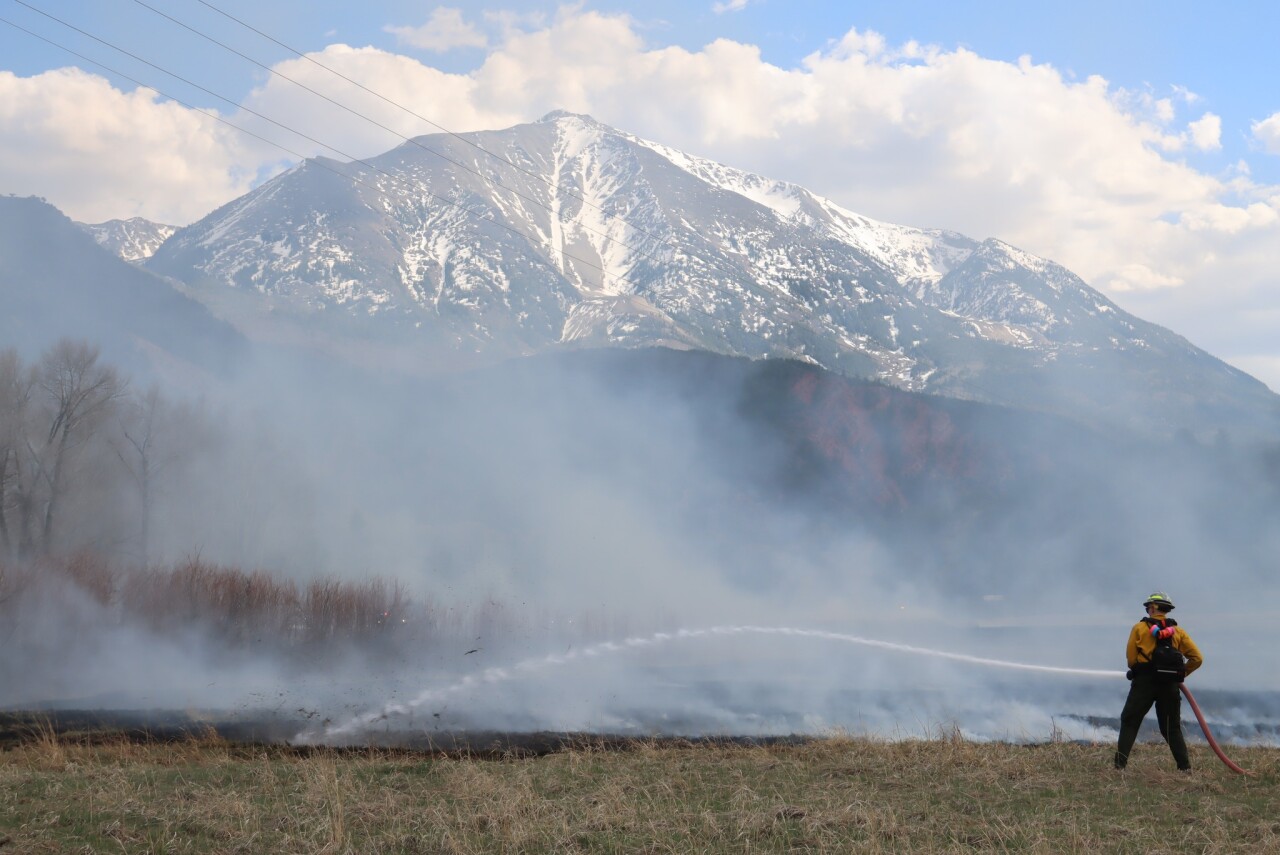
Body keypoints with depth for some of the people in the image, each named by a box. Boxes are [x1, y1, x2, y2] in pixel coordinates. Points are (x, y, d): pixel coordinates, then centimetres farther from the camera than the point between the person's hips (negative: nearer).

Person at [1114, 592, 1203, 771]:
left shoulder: (1140, 628, 0)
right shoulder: (1178, 631, 7)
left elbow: (1131, 657, -3)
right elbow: (1197, 658, 3)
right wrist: (1180, 674, 15)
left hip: (1144, 682, -3)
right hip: (1170, 686, 3)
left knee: (1129, 723, 5)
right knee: (1171, 728, 13)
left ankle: (1120, 763, -6)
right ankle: (1184, 766, 5)